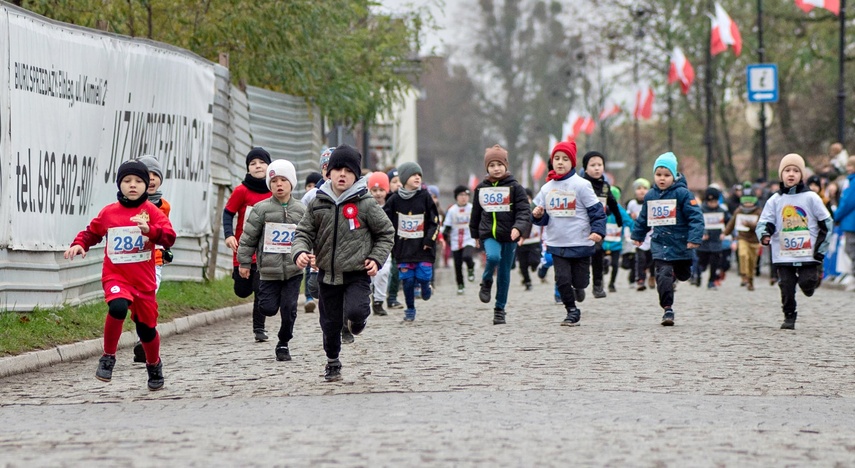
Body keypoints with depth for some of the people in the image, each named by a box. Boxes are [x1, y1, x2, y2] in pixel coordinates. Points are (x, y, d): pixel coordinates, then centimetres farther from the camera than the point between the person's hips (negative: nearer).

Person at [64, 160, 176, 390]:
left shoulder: (152, 211, -2)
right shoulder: (108, 212, 3)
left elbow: (169, 238, -15)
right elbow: (91, 232, 17)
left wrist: (149, 230, -33)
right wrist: (79, 244, -3)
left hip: (144, 280, 1)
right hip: (115, 276, -1)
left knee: (146, 326, 9)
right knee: (118, 307, -32)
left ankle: (154, 365, 40)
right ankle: (108, 357, -13)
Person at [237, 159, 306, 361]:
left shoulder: (300, 210, 5)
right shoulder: (261, 209, -2)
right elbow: (248, 237, 2)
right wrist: (244, 262, 1)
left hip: (293, 270, 1)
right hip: (269, 269, -1)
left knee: (289, 310, 0)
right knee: (268, 309, -3)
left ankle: (283, 343, 17)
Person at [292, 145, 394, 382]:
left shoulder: (365, 204, -6)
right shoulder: (318, 204, 1)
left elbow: (386, 232, 4)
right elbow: (304, 233, 5)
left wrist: (376, 259, -7)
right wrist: (300, 252, -16)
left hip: (357, 275, -3)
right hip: (327, 275, 3)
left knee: (354, 311, -26)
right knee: (330, 324, 11)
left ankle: (359, 319, 11)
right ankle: (332, 363, 34)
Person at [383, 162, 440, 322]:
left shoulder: (425, 197, -2)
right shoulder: (395, 199, -1)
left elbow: (435, 221, 2)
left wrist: (429, 239, -7)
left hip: (423, 247, -1)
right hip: (403, 247, 1)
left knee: (423, 276, -8)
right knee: (407, 279, -1)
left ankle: (426, 289, 28)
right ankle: (410, 310, 14)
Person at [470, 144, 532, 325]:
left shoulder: (515, 187, -3)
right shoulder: (481, 188, 7)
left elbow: (524, 211, -11)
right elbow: (476, 213, 19)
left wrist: (518, 228, -28)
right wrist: (475, 234, 24)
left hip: (508, 236, -1)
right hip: (488, 234, 1)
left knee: (504, 273, 5)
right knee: (493, 256, -30)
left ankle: (500, 309, 19)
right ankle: (486, 283, 0)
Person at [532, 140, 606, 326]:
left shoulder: (581, 185, -7)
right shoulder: (547, 188, 7)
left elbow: (596, 210, -7)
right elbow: (543, 218, 13)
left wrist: (598, 230, -19)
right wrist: (537, 215, -10)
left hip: (581, 243, -3)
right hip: (557, 243, 3)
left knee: (580, 280, 4)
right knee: (562, 279, -4)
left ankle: (578, 289, 39)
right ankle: (572, 311, 13)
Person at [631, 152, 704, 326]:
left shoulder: (682, 193, -10)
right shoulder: (650, 196, 6)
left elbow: (695, 216, -15)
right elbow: (643, 218, 22)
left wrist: (694, 238, -23)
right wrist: (637, 235, 28)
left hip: (680, 244, -2)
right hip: (660, 244, 2)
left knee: (683, 275, 13)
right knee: (663, 274, -14)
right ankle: (667, 309, -10)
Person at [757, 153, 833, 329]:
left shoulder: (811, 198, 1)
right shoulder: (775, 200, 5)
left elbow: (827, 223, 5)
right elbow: (764, 222, 3)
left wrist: (821, 248, 0)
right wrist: (764, 235, -20)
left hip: (808, 254, -2)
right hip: (783, 255, 2)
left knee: (807, 283, -9)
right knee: (787, 287, 1)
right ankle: (789, 317, 14)